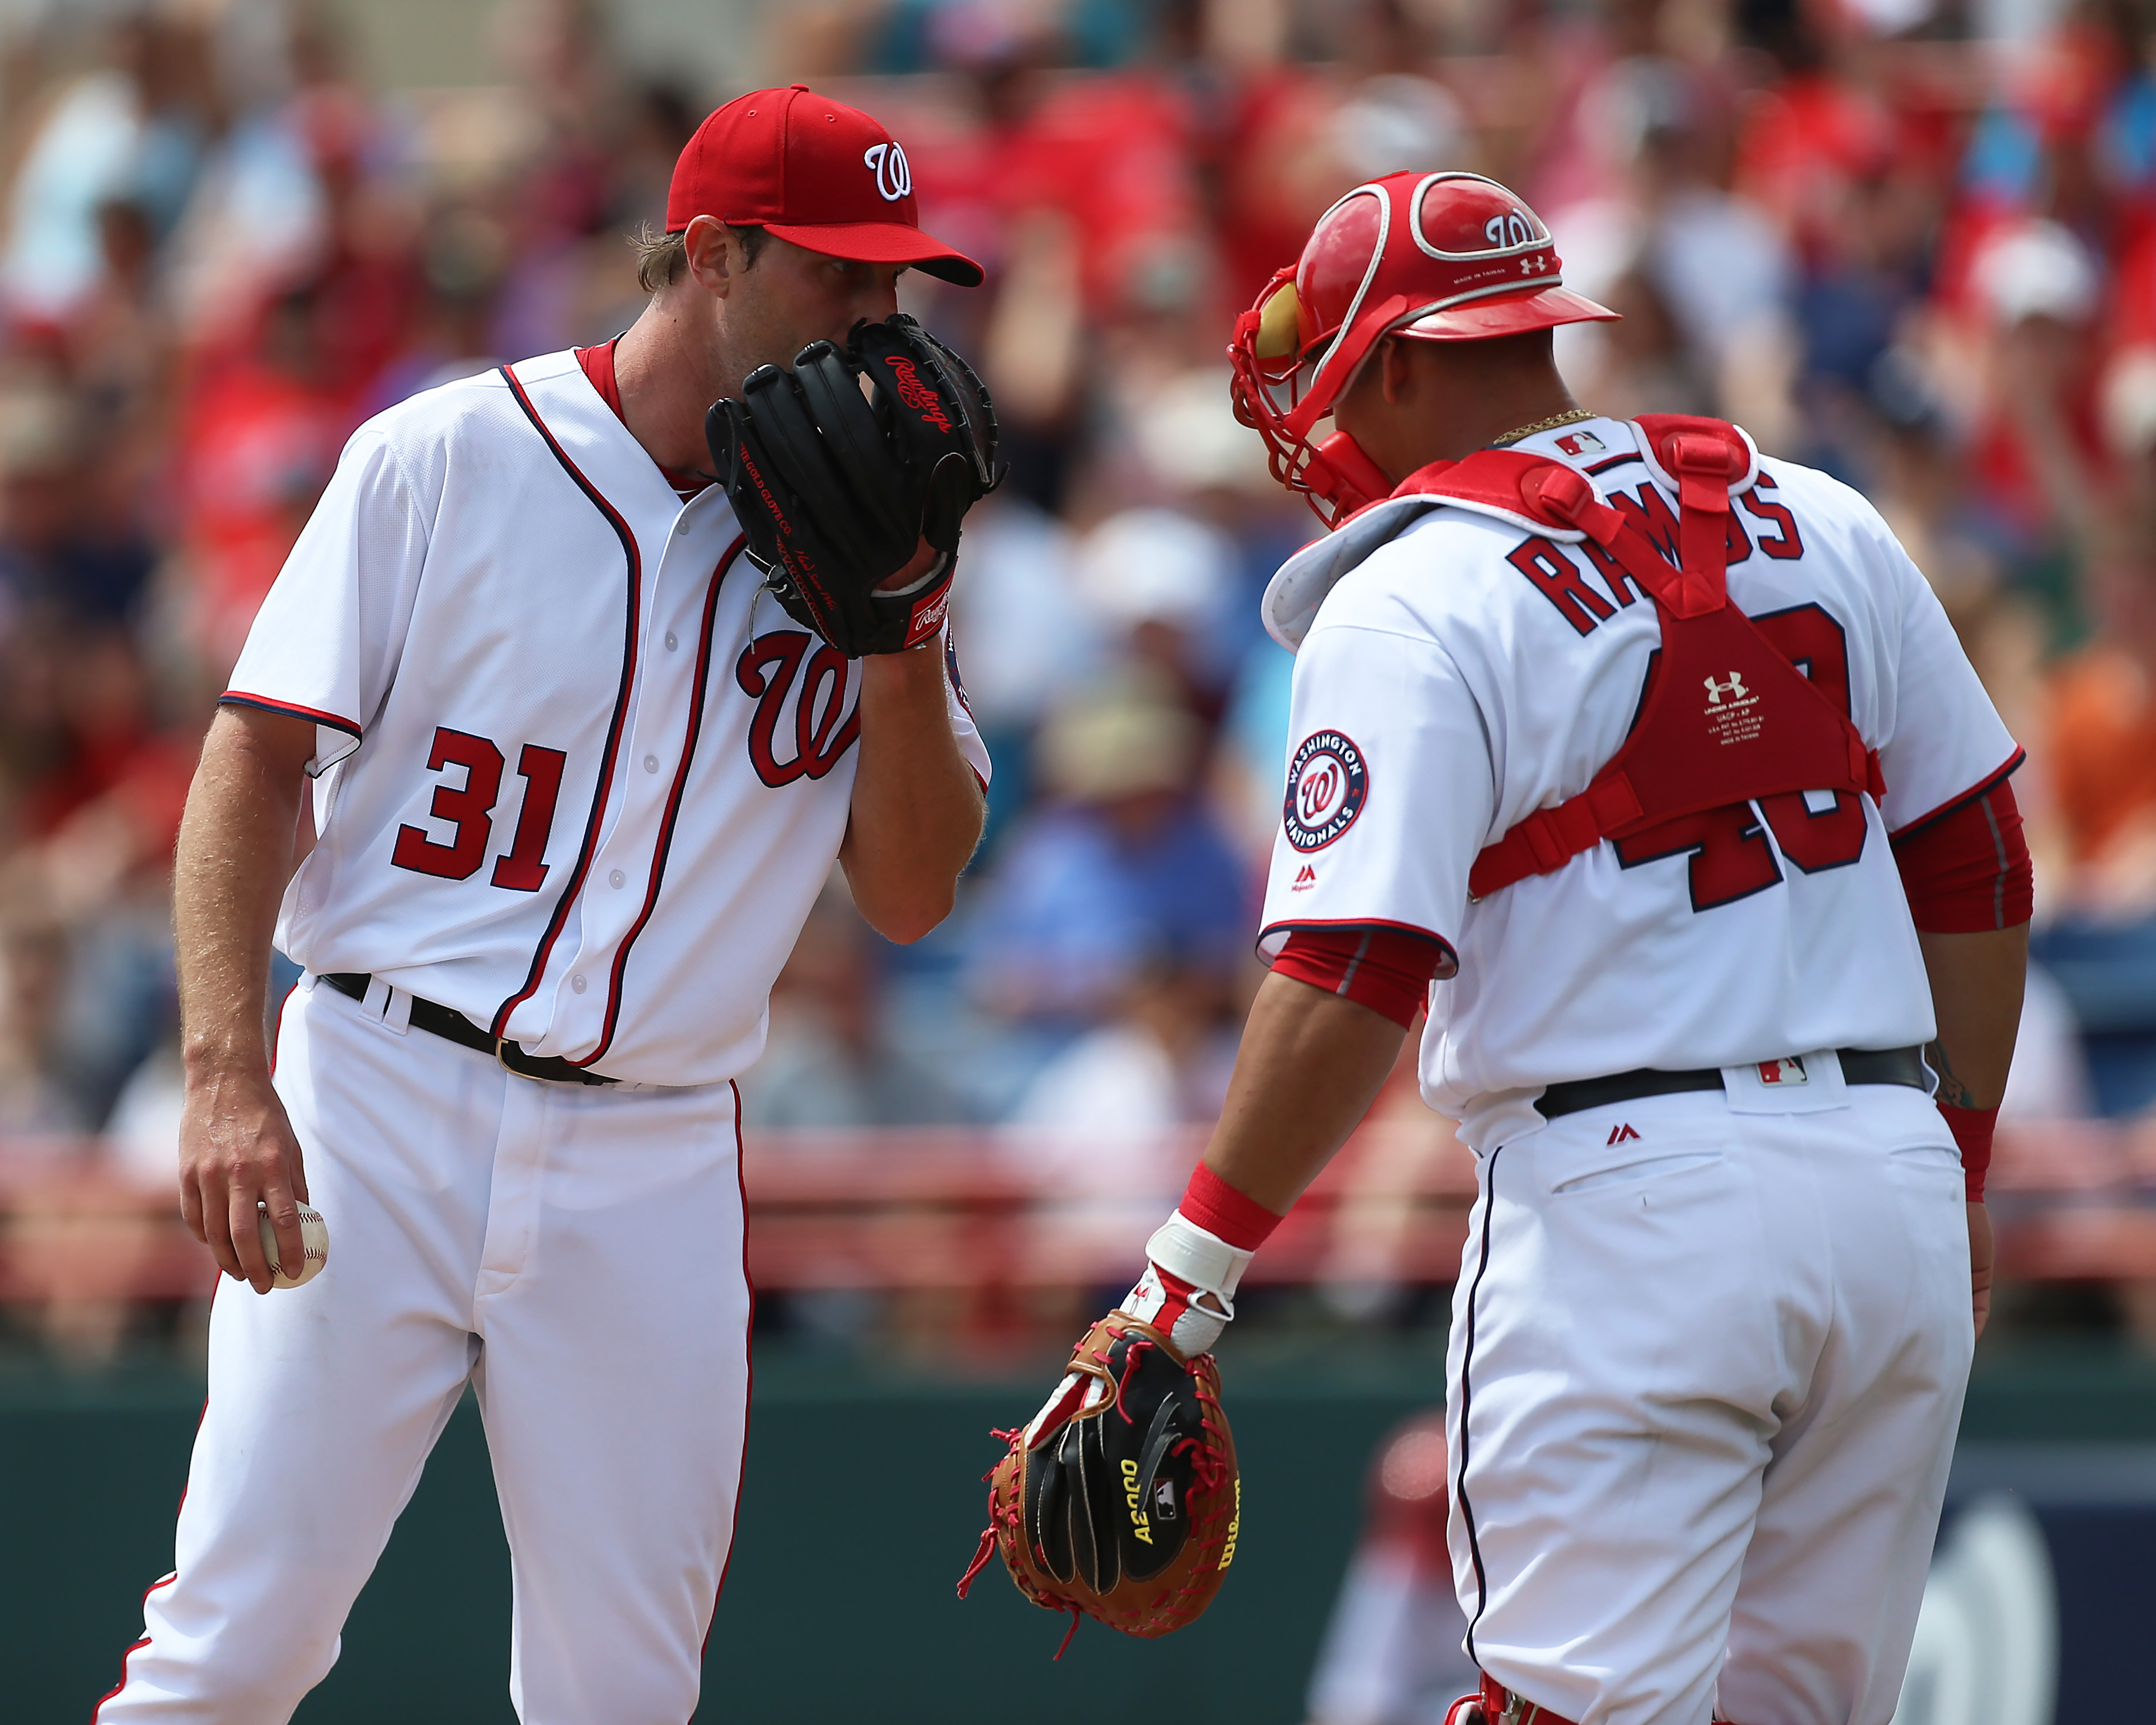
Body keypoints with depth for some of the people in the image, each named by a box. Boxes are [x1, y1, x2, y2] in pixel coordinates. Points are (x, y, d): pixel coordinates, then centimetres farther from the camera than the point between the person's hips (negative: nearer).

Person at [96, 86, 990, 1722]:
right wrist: (227, 1075, -13)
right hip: (382, 1109, -3)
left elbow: (911, 895, 9)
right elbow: (258, 760, -2)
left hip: (655, 1163, 3)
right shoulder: (445, 461, 0)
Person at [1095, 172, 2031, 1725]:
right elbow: (1975, 866, 17)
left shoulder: (1411, 606, -6)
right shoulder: (1813, 522, 13)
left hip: (1629, 1191, -6)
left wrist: (1185, 1288, -12)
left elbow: (1352, 986, -15)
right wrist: (1959, 1174, 24)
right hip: (1893, 1187, 6)